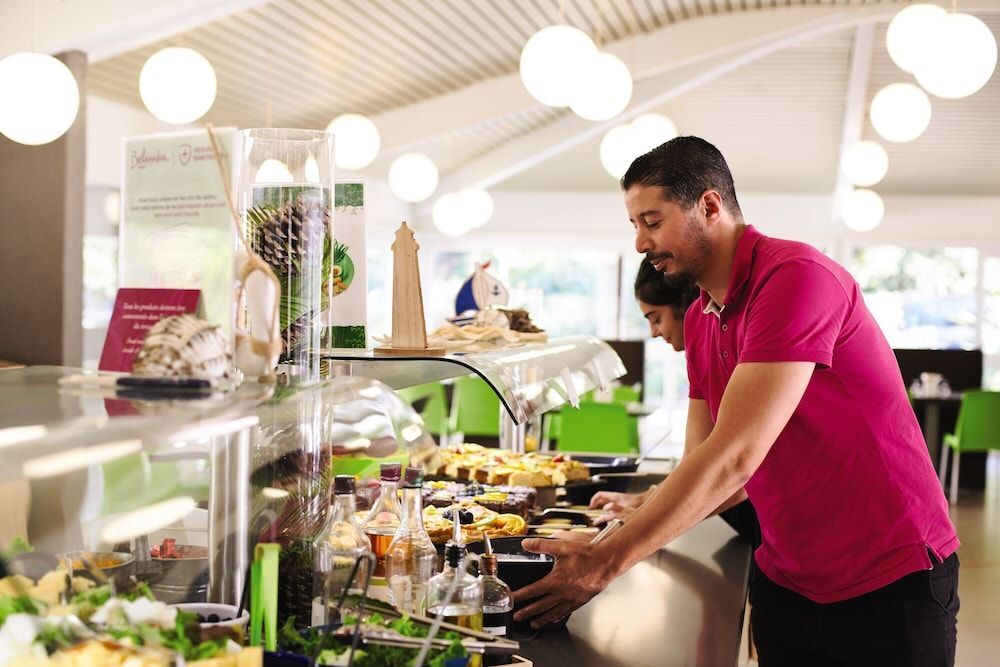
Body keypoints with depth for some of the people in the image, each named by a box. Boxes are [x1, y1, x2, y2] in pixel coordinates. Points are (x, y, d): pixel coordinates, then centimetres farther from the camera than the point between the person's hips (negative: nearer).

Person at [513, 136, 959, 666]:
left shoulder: (797, 276, -21)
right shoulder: (699, 320, 6)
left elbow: (734, 458, -28)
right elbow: (704, 463, 7)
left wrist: (606, 563, -26)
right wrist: (638, 516, -9)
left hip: (892, 580, -7)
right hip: (785, 579, 7)